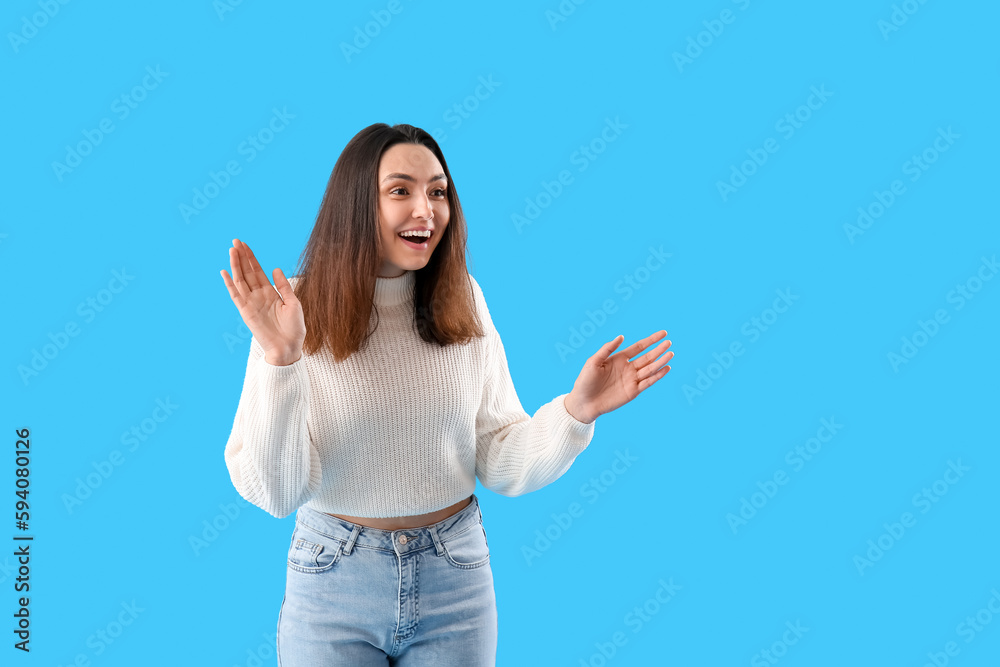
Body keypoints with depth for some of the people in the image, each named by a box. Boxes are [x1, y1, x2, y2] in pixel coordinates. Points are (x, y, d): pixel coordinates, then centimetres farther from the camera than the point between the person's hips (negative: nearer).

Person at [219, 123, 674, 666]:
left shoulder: (463, 304, -3)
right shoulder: (296, 311, -11)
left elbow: (501, 463, -1)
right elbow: (272, 491, -15)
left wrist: (575, 411, -17)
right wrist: (280, 358, -26)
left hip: (456, 579, 3)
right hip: (334, 582, -2)